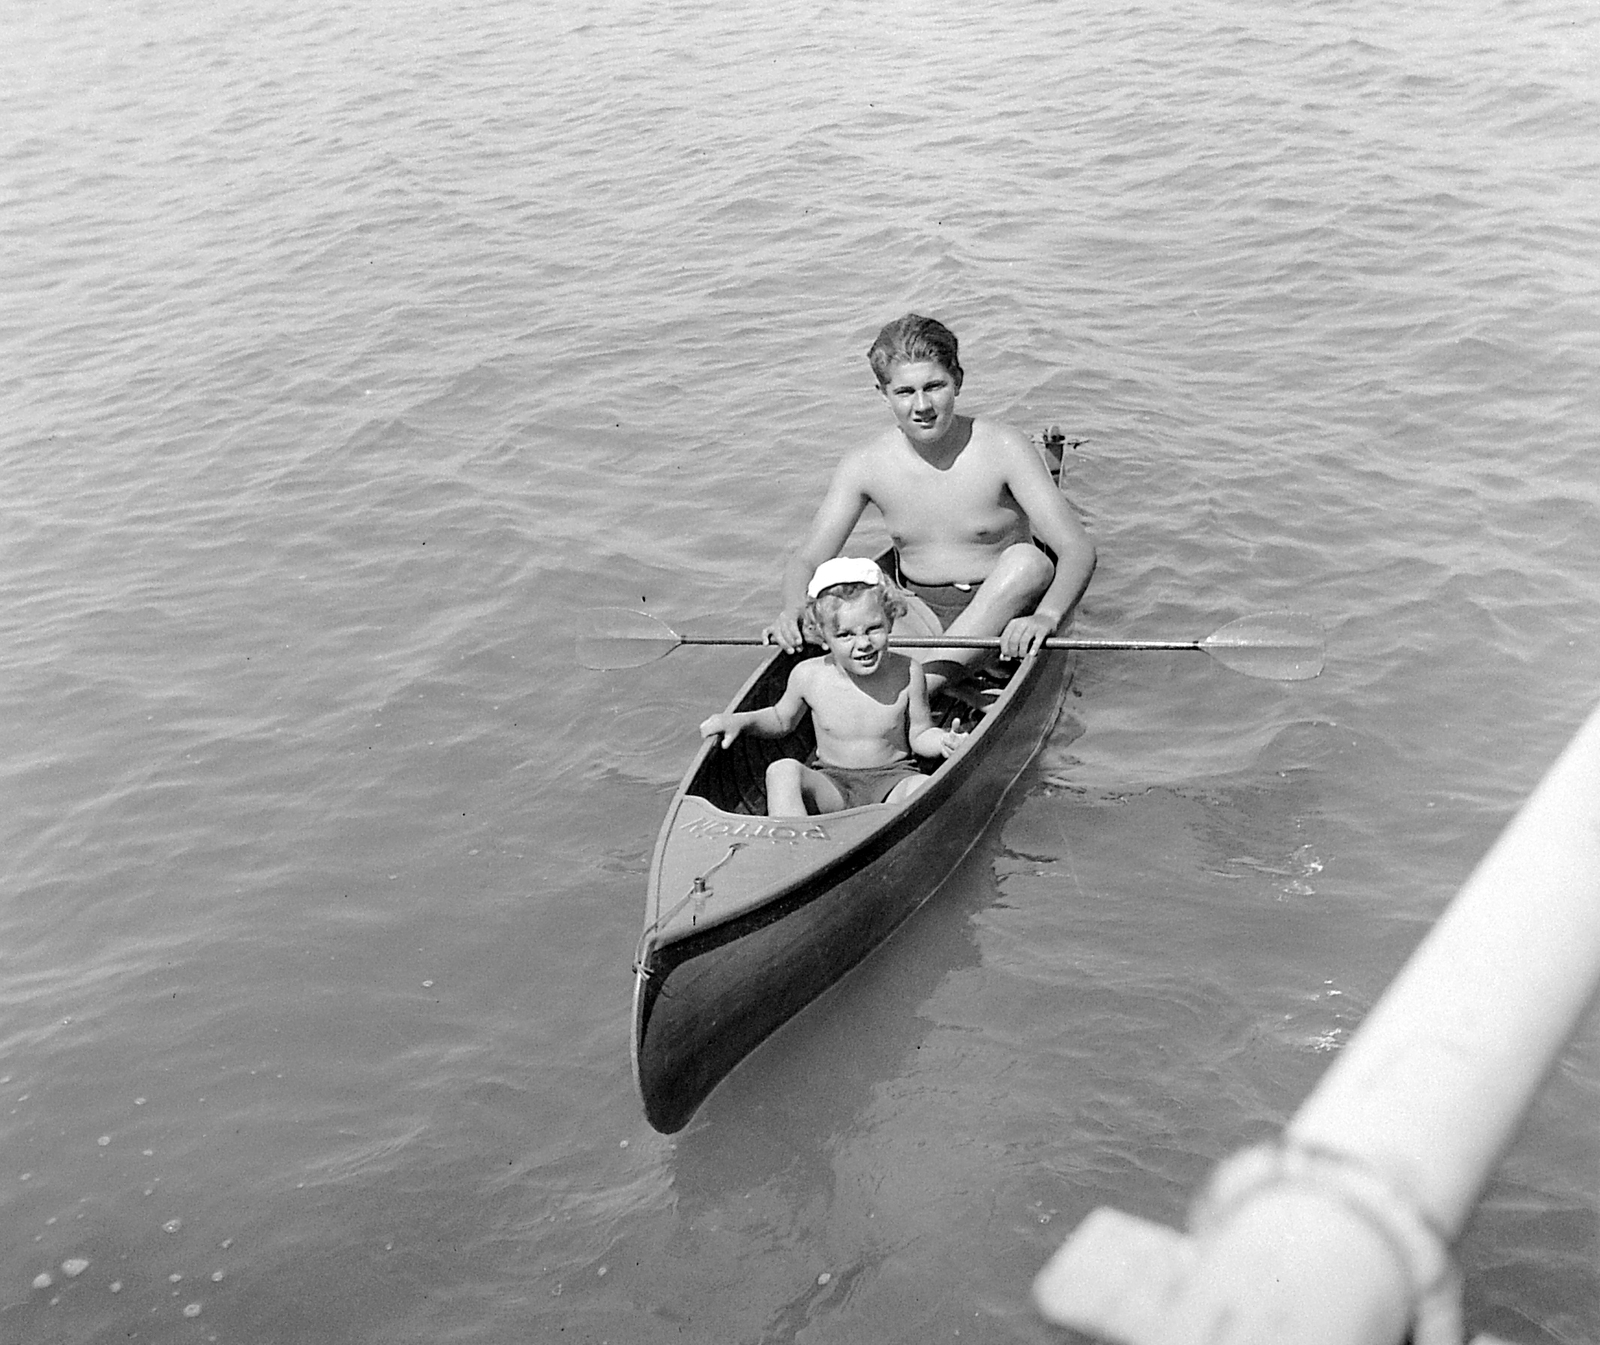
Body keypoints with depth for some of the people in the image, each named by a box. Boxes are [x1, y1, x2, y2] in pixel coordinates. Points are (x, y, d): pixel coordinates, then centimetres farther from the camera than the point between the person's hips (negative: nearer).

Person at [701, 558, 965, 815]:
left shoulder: (907, 673, -7)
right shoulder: (808, 676, -5)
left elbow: (919, 734, 5)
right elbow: (781, 719, 15)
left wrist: (942, 740, -16)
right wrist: (740, 720, 0)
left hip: (891, 782, -1)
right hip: (830, 783, 1)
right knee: (783, 770, -28)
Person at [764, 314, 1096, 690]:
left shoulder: (1002, 449, -13)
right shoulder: (865, 465, -6)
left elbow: (1077, 549, -19)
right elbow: (805, 561, -3)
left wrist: (1046, 616, -40)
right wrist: (794, 611, -28)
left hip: (997, 616, -1)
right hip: (919, 615, 2)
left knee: (1028, 561, -32)